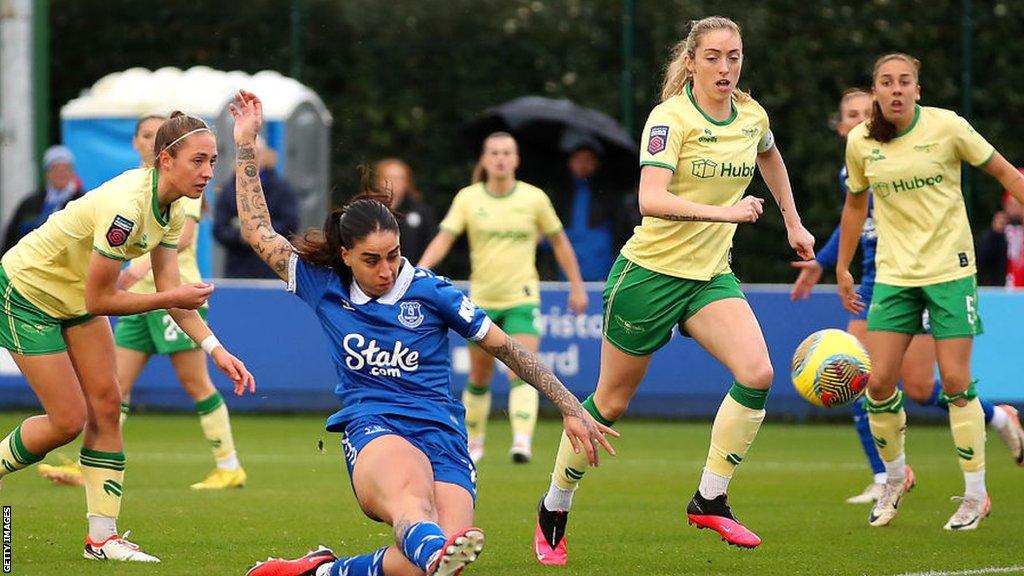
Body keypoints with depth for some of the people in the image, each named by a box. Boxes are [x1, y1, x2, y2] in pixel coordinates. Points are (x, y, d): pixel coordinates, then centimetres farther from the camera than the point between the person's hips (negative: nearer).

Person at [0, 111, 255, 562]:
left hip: (75, 298, 8)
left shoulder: (171, 209, -7)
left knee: (105, 406, 0)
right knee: (68, 420, -8)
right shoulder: (125, 206, -34)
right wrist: (171, 298, -23)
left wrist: (215, 348, -15)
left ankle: (102, 537, 2)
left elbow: (173, 292, -4)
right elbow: (99, 300, -28)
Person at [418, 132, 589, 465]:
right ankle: (473, 440, 31)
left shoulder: (534, 198, -1)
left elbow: (559, 241, 10)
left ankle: (522, 441, -30)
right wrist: (421, 268, -27)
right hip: (482, 300, 2)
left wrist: (577, 286, 11)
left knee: (521, 374, -20)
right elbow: (444, 238, -9)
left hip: (522, 299, -2)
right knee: (479, 380, 12)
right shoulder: (468, 198, -1)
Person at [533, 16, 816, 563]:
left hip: (711, 273, 5)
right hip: (651, 271, -5)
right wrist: (724, 212, -38)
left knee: (757, 374, -18)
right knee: (611, 401, 5)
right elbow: (651, 199, -31)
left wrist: (793, 222, 28)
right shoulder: (671, 117, -18)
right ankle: (553, 509, 24)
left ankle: (709, 500, -6)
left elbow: (770, 157, 27)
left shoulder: (752, 115, 1)